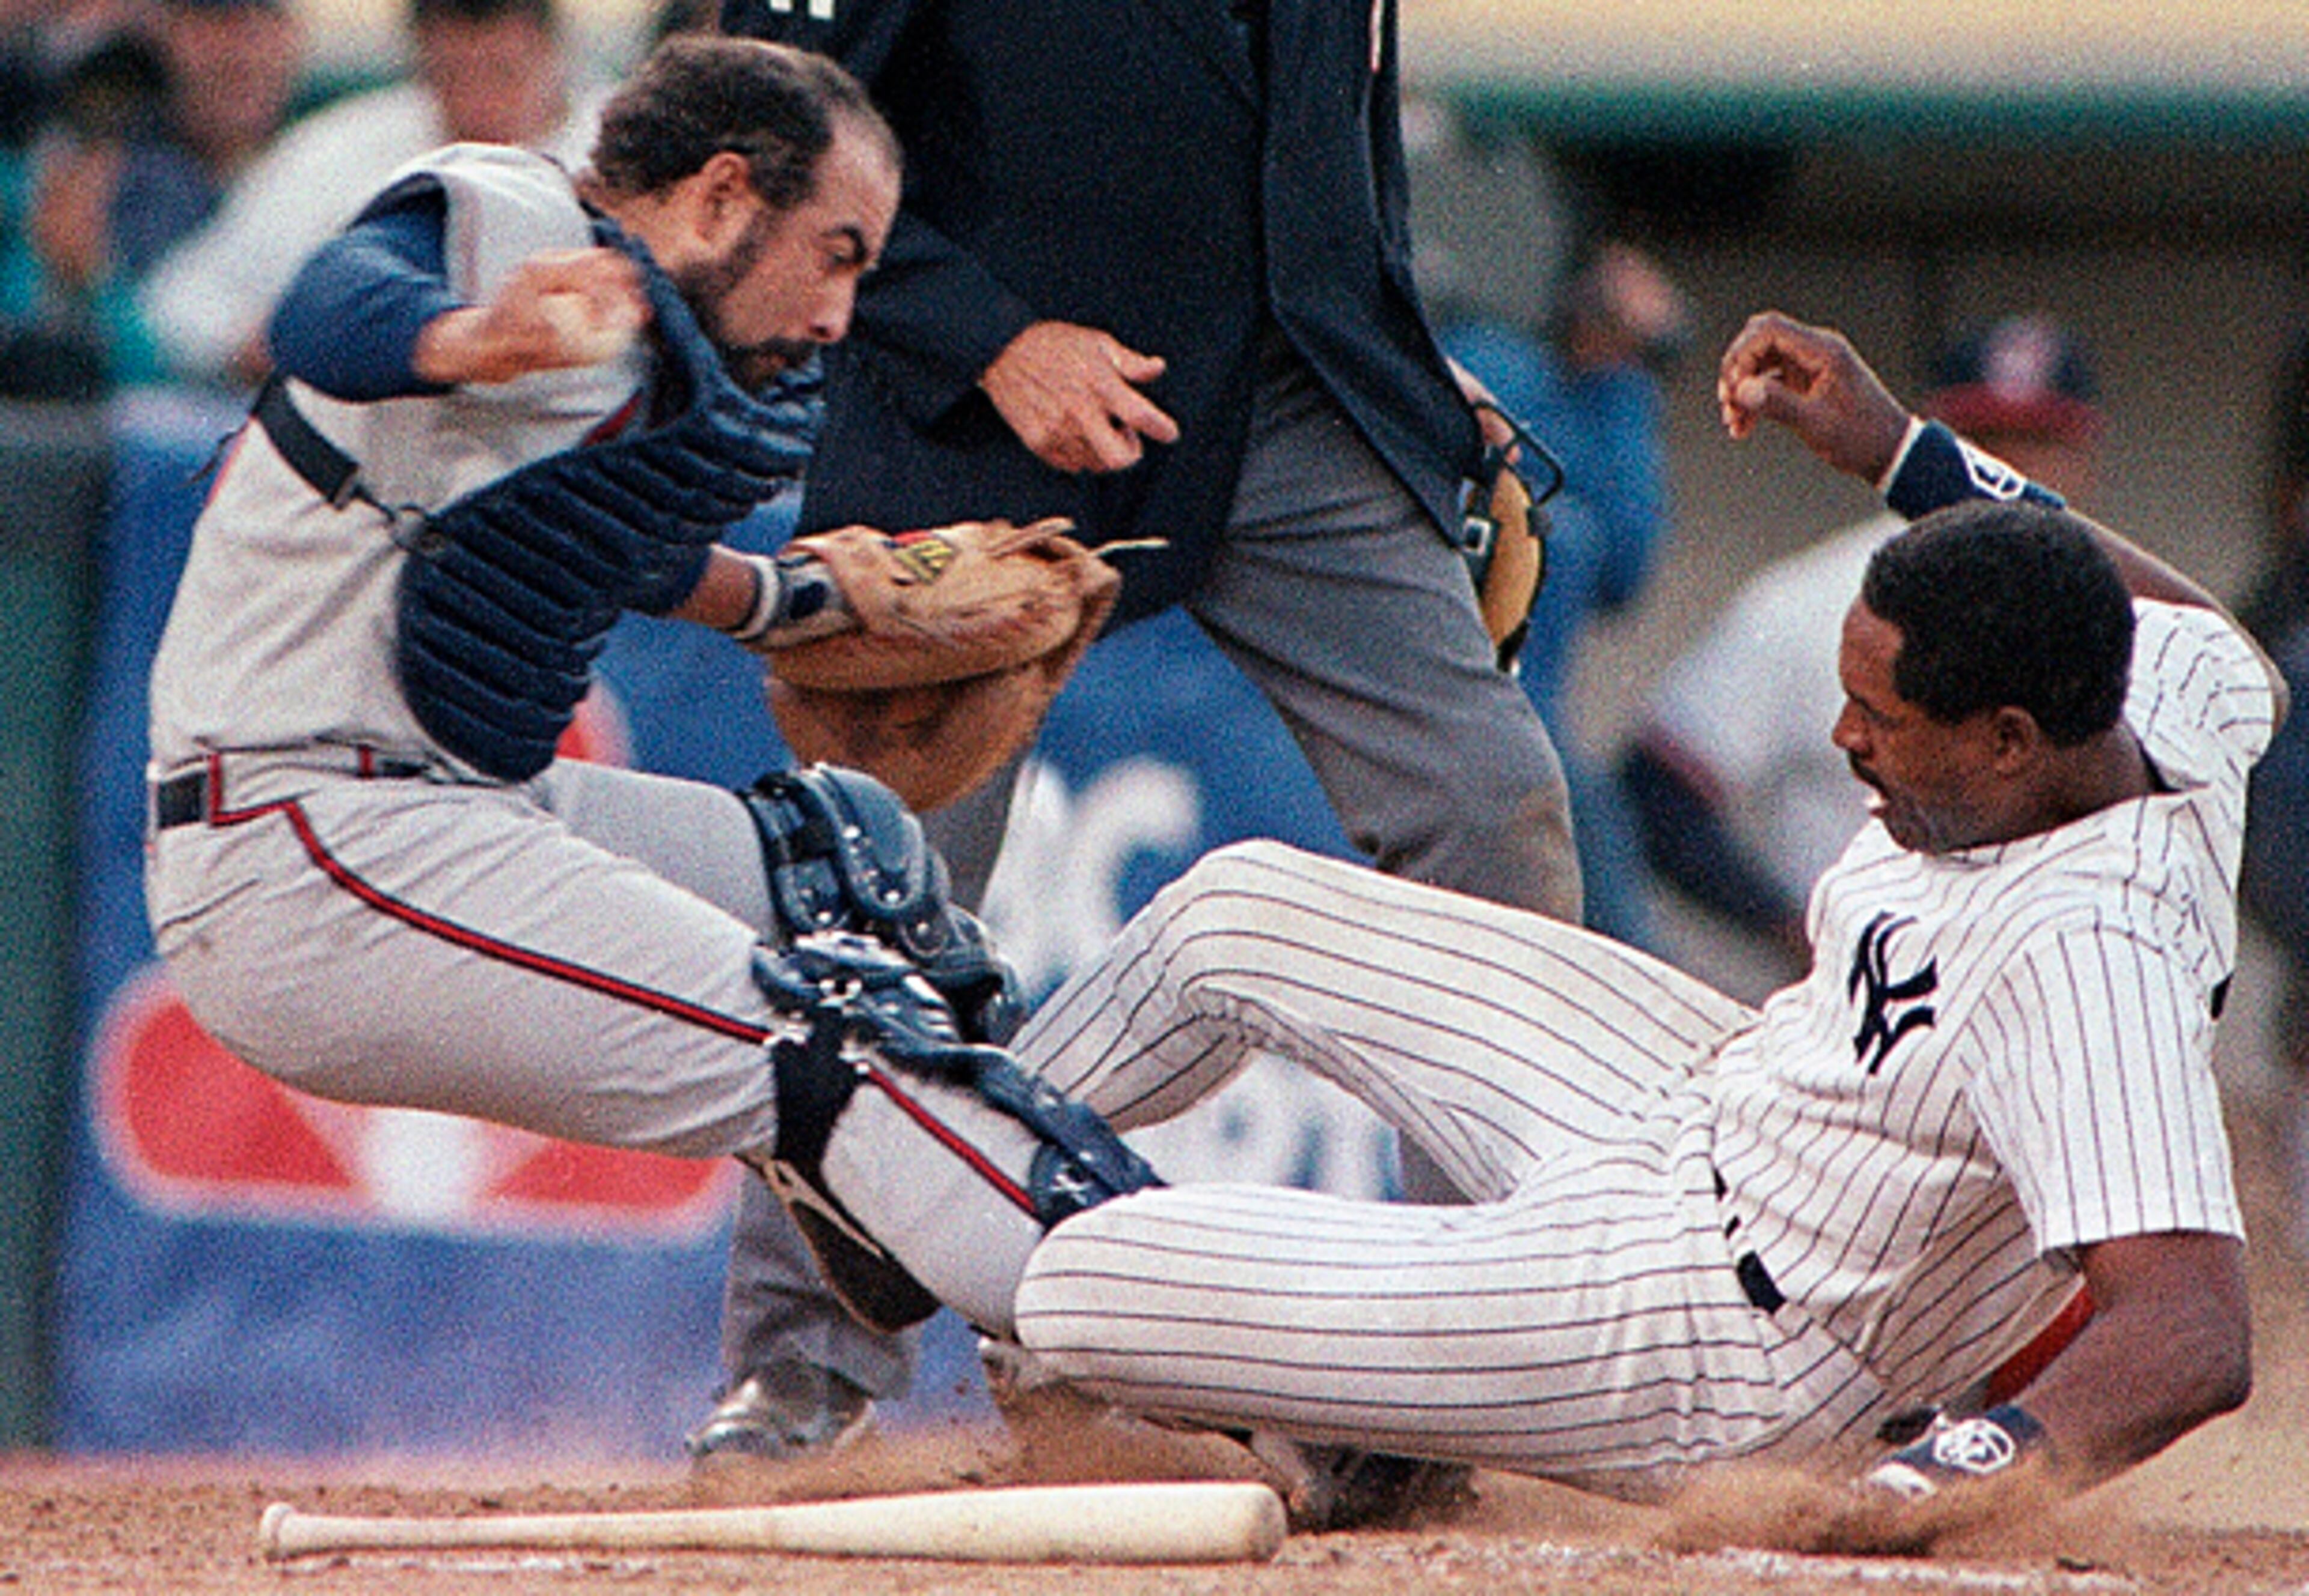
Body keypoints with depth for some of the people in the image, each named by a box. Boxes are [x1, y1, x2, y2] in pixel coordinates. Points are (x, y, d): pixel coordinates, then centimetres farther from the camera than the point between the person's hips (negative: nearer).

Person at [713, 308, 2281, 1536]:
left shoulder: (2087, 963, -38)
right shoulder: (2168, 696, -12)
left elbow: (2196, 1333, -47)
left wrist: (1973, 1474, -60)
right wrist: (1901, 449, 13)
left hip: (1720, 1345, -9)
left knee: (1084, 1286, -10)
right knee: (1241, 911, 18)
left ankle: (849, 1115, 21)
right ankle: (965, 1119, 44)